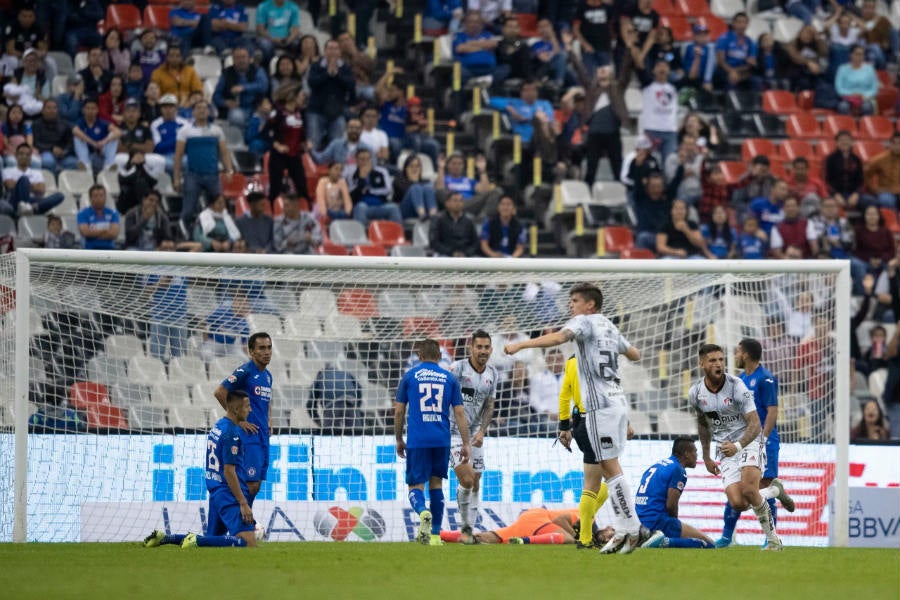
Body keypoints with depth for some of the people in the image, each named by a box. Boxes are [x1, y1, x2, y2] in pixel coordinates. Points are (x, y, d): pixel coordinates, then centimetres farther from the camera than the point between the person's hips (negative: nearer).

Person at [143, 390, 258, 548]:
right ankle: (197, 541, -22)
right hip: (230, 496, -10)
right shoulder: (231, 433, -14)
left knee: (212, 540, 19)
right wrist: (243, 503, -17)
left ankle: (164, 537, 10)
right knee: (248, 543, -19)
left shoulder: (217, 426, 14)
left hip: (215, 493, 10)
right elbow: (229, 471, -17)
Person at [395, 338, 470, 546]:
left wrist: (399, 440, 17)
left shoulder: (409, 376, 5)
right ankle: (435, 535, 12)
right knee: (436, 483, 15)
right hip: (442, 440, 2)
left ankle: (423, 512, -32)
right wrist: (465, 444, 8)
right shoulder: (449, 378, 8)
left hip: (416, 441, -2)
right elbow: (459, 413, 5)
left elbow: (398, 412, 6)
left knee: (416, 486, 1)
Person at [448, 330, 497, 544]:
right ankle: (465, 528, 0)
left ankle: (469, 529, 17)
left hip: (475, 433, 6)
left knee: (475, 484, 6)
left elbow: (489, 406, 10)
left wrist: (481, 432, -4)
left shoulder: (492, 374, 5)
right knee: (467, 480, -16)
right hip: (454, 431, -6)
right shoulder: (457, 368, -13)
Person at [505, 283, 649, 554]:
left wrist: (520, 345, -31)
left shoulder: (585, 321, -4)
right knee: (608, 470, 10)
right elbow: (634, 354, 34)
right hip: (617, 402, 9)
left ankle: (632, 529, -7)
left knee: (611, 469, -7)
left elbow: (559, 337, -24)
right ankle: (624, 531, 7)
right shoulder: (609, 326, 20)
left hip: (601, 406, -9)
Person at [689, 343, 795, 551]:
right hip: (725, 449, 4)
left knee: (749, 490, -29)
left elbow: (755, 425, -21)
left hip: (749, 441, -4)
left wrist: (738, 446, -37)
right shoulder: (696, 393, -1)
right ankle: (774, 490, 19)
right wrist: (706, 457, 20)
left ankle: (773, 540, -12)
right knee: (738, 503, -13)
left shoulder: (736, 386, -17)